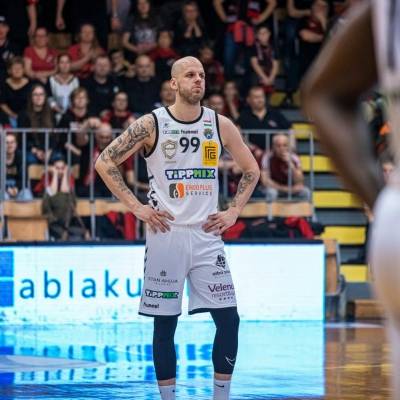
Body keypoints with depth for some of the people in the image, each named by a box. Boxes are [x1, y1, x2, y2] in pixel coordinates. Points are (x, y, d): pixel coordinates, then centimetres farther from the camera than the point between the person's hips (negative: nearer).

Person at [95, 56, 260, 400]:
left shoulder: (220, 125, 4)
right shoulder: (151, 124, -4)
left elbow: (251, 169, 16)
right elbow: (105, 162, -2)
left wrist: (233, 212, 6)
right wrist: (137, 207, -7)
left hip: (206, 234, 3)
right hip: (166, 234, -3)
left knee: (229, 319, -3)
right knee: (165, 323, 2)